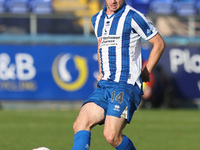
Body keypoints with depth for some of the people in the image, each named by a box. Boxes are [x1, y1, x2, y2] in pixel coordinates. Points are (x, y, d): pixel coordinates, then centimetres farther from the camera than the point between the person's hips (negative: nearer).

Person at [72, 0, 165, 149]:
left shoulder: (133, 17, -6)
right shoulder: (97, 19, 15)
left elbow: (159, 43, 2)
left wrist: (145, 72, 4)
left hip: (126, 86, -7)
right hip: (104, 86, 7)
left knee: (111, 136, -18)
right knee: (80, 124, -14)